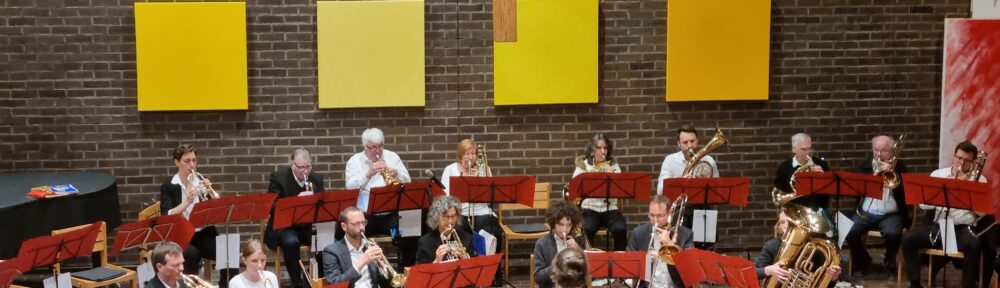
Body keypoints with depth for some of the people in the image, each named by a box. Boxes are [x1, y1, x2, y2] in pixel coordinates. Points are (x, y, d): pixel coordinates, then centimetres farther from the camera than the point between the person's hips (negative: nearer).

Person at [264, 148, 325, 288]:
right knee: (290, 242, -36)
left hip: (309, 225, 3)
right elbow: (272, 208, -15)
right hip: (284, 225, -3)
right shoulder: (278, 177, -8)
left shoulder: (316, 178, 4)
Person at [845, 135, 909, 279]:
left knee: (892, 233, -33)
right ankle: (862, 262, 4)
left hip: (890, 214, -2)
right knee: (848, 231, -25)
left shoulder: (899, 166, 7)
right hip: (865, 213, 2)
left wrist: (891, 171, -17)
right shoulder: (865, 165, 12)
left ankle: (890, 264, -2)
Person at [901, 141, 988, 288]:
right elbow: (923, 204, 4)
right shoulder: (937, 174, 12)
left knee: (974, 245, -35)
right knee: (908, 238, -21)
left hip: (964, 228, -2)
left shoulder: (979, 180, 8)